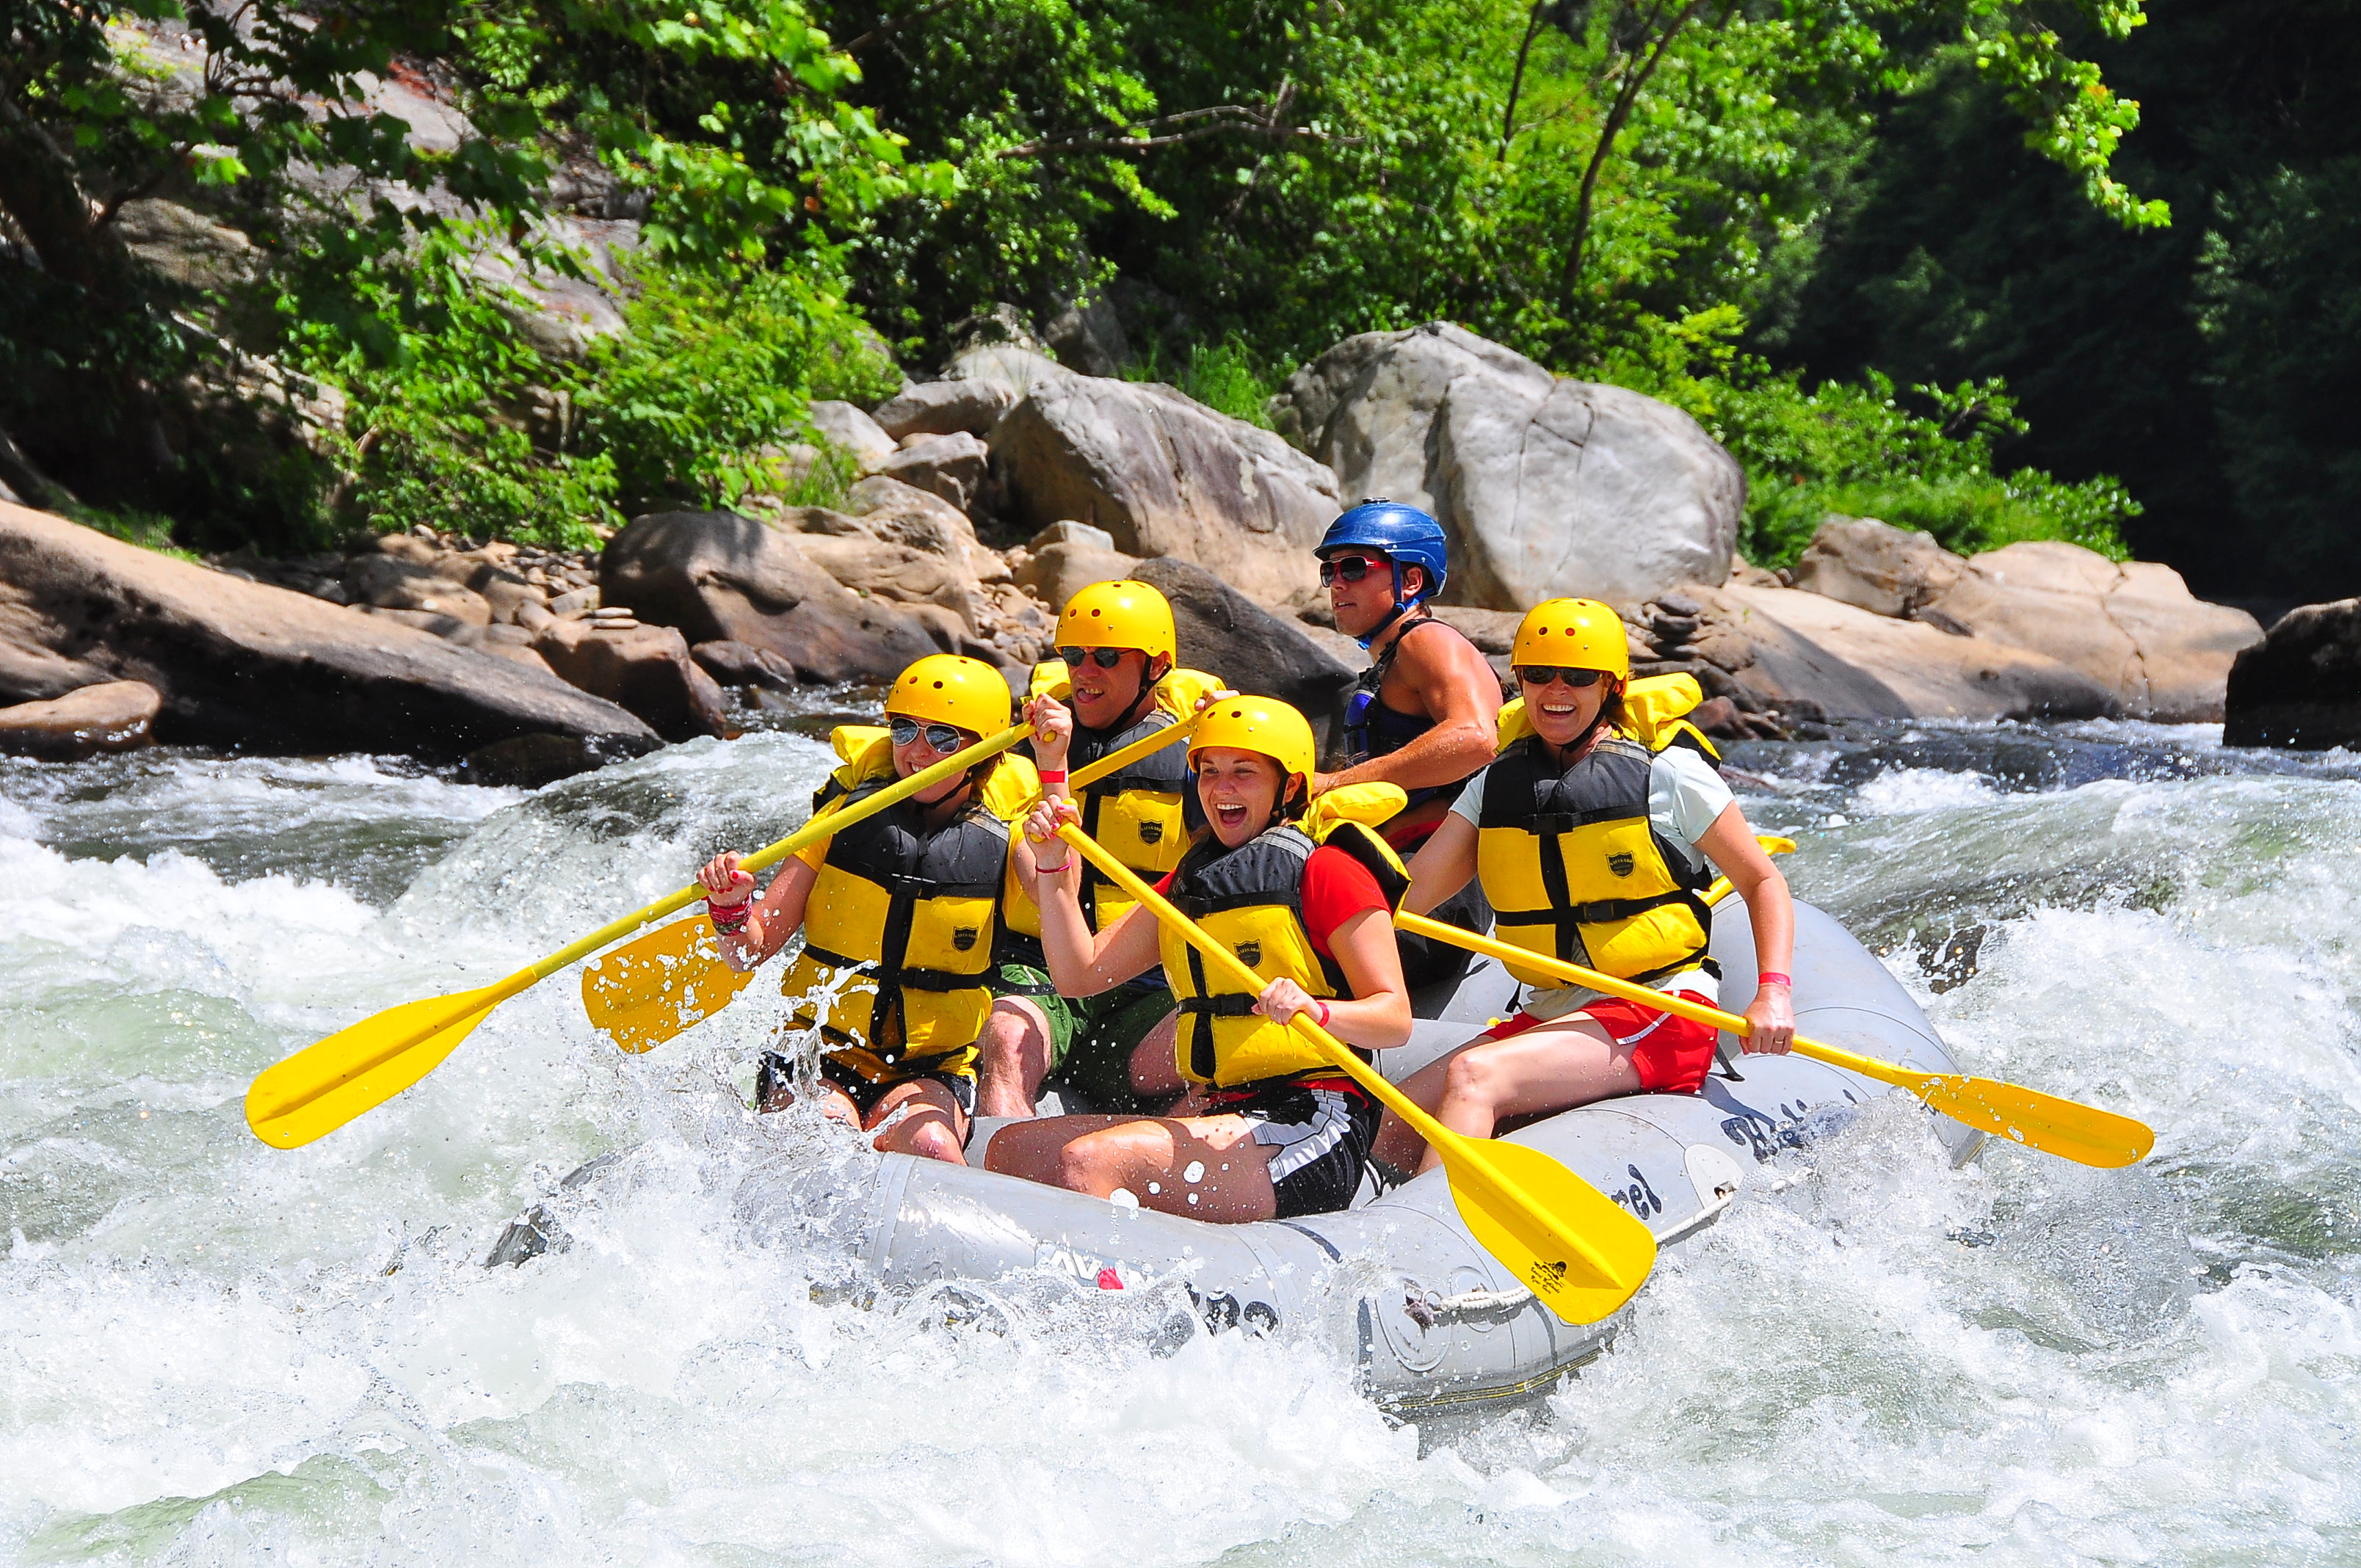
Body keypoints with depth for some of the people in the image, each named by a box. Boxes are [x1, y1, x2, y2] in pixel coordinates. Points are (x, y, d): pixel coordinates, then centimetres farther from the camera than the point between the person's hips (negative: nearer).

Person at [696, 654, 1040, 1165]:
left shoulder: (1003, 837, 2)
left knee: (930, 1146, -32)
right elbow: (749, 952, 4)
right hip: (819, 1057, 1)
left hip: (932, 1071, 0)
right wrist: (731, 911, -19)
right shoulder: (847, 813, 4)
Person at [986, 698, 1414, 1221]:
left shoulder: (1327, 870, -3)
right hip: (1226, 1116, 8)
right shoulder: (1190, 881, 21)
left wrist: (1315, 1010, -30)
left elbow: (1396, 1018, -10)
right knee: (1011, 1149, -5)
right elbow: (1080, 973, 15)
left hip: (1315, 1130, -8)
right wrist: (1055, 864, 3)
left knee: (1087, 1161, -27)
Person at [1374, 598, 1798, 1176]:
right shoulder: (1497, 785, 11)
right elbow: (1409, 893, 1)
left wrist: (1773, 993, -13)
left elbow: (1764, 883, 3)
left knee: (1473, 1078, -28)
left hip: (1660, 1018, -7)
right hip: (1549, 1014, 7)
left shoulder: (1667, 773, -2)